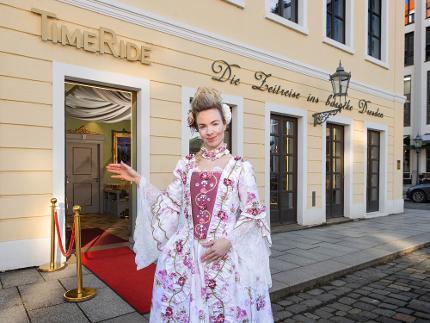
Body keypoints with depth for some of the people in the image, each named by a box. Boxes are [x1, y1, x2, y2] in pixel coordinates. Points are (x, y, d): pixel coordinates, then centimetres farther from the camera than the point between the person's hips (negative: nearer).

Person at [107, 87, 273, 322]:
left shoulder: (241, 168, -4)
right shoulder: (186, 165, 5)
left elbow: (252, 214, -2)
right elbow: (169, 204, 9)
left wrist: (228, 240, -15)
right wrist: (138, 180, 5)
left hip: (226, 256, -2)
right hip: (185, 255, 3)